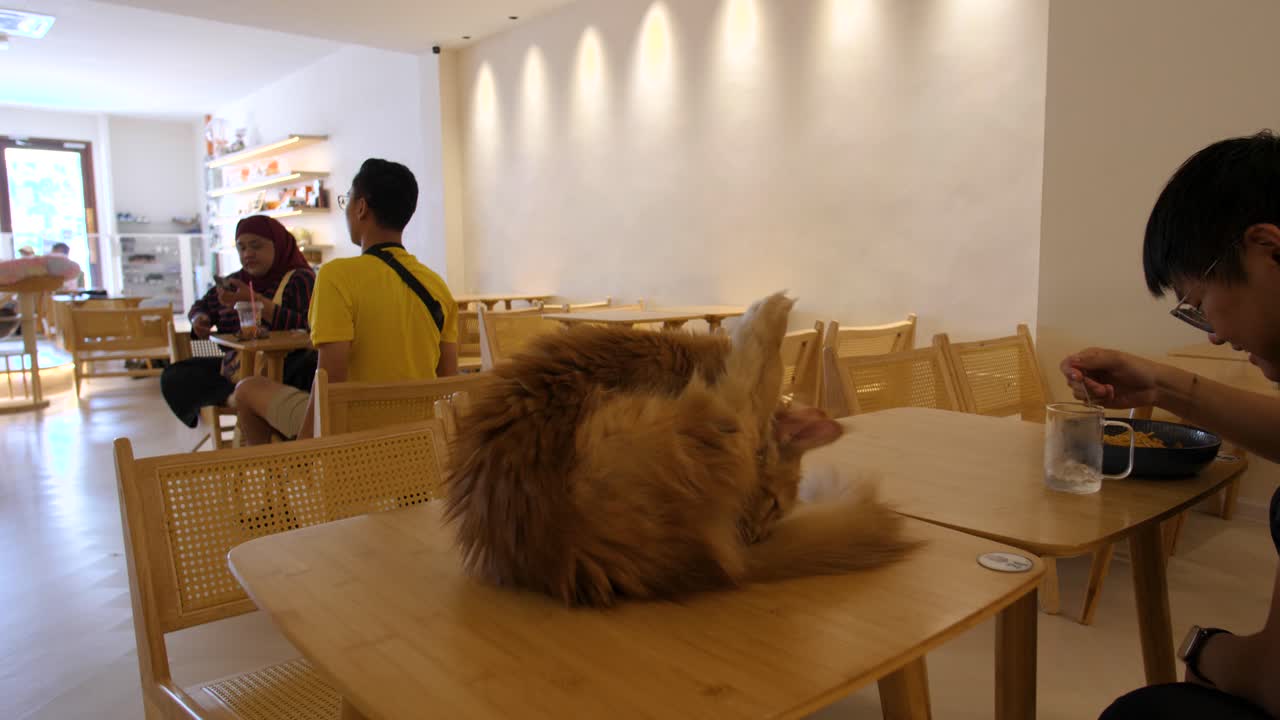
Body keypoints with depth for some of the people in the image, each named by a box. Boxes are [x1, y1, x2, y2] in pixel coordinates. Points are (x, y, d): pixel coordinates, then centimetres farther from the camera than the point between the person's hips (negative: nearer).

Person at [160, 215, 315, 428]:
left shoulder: (299, 279, 0)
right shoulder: (234, 282, 15)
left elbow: (306, 328, -17)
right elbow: (202, 306, 33)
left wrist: (256, 300, -19)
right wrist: (199, 320, 8)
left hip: (285, 368, -5)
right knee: (173, 377, -8)